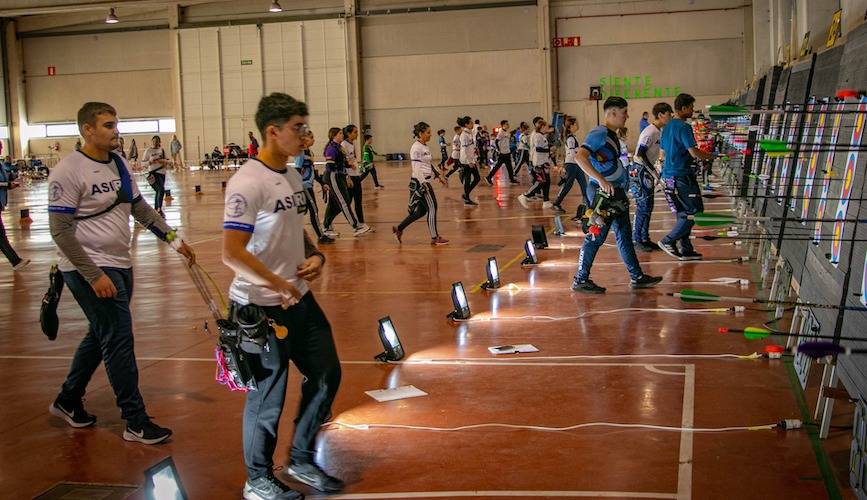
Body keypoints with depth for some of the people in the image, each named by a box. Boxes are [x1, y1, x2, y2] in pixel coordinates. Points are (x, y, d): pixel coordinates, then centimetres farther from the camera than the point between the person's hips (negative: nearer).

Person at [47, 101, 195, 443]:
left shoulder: (119, 164, 7)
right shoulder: (68, 171, -16)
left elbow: (140, 209, 16)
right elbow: (61, 231, -18)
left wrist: (174, 239, 7)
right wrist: (94, 275, -21)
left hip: (119, 265, 8)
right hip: (89, 269, -8)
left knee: (100, 336, 19)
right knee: (119, 340, -5)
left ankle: (68, 401, 37)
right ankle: (136, 423, 5)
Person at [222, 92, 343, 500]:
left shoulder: (292, 176, 8)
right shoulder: (247, 183, -20)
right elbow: (232, 252, -24)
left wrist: (315, 255, 1)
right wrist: (279, 285, -20)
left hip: (299, 298, 9)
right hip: (261, 308, -9)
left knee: (326, 375, 16)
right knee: (268, 397, 4)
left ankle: (301, 460, 35)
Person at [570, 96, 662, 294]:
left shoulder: (612, 135, 14)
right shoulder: (599, 134, -16)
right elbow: (580, 157, -29)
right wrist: (601, 180, -33)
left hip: (616, 191, 10)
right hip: (603, 193, -10)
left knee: (624, 234, 15)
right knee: (596, 236, -5)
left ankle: (637, 277, 23)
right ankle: (580, 280, 4)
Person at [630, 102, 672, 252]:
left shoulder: (658, 131, 12)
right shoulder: (650, 131, -17)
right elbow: (641, 154, -22)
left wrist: (654, 172, 15)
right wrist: (654, 172, -20)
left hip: (647, 172, 10)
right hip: (639, 171, -10)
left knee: (648, 207, 12)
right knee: (643, 207, -6)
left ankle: (645, 238, 19)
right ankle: (637, 240, 2)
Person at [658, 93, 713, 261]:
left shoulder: (668, 127, 14)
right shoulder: (684, 127, -15)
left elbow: (663, 151, 21)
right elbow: (694, 152, -21)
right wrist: (709, 156, -2)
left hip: (668, 176, 10)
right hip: (681, 176, -10)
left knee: (684, 213, 14)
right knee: (694, 211, -2)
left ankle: (686, 250, 17)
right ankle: (668, 241, -1)